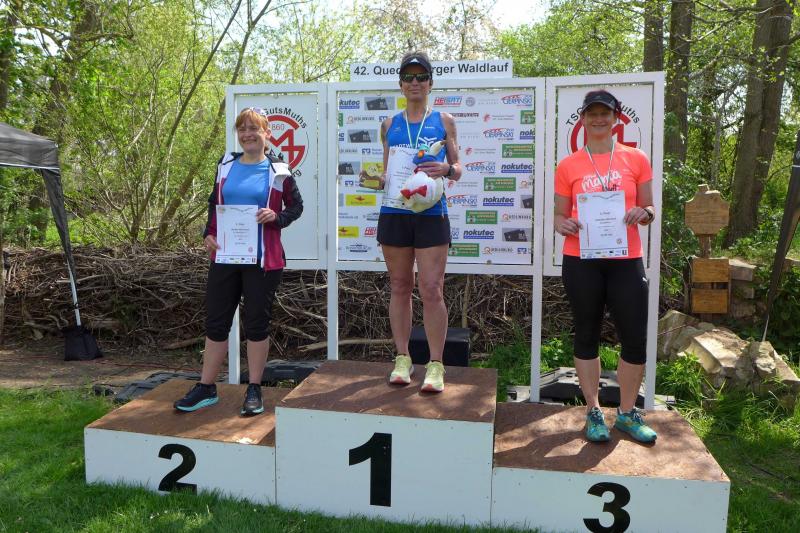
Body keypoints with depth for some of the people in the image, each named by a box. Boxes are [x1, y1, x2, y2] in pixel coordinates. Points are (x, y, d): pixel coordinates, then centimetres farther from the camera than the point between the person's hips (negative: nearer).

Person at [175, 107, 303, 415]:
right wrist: (208, 234, 2)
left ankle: (254, 390, 19)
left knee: (257, 322, 5)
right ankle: (206, 389, 22)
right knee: (215, 321, 8)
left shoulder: (278, 170, 0)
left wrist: (276, 217, -13)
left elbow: (296, 206, 7)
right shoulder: (226, 165, 10)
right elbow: (214, 203, 17)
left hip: (263, 259, -3)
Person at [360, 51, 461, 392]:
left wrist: (446, 169, -14)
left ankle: (435, 365, 2)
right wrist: (376, 180, -3)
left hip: (431, 214, -3)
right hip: (393, 212, 3)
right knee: (399, 287, 7)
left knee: (431, 290, -7)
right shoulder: (390, 125, 14)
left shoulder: (444, 121, 8)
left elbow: (457, 169, 9)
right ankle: (403, 359, 17)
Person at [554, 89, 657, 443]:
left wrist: (642, 213, -11)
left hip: (626, 260, 1)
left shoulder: (636, 159, 8)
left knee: (635, 339, 2)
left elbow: (649, 210, 12)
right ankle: (593, 412, 21)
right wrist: (564, 225, -15)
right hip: (581, 261, -1)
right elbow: (559, 215, 8)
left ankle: (627, 413, 21)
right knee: (587, 335, 7)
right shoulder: (568, 166, 5)